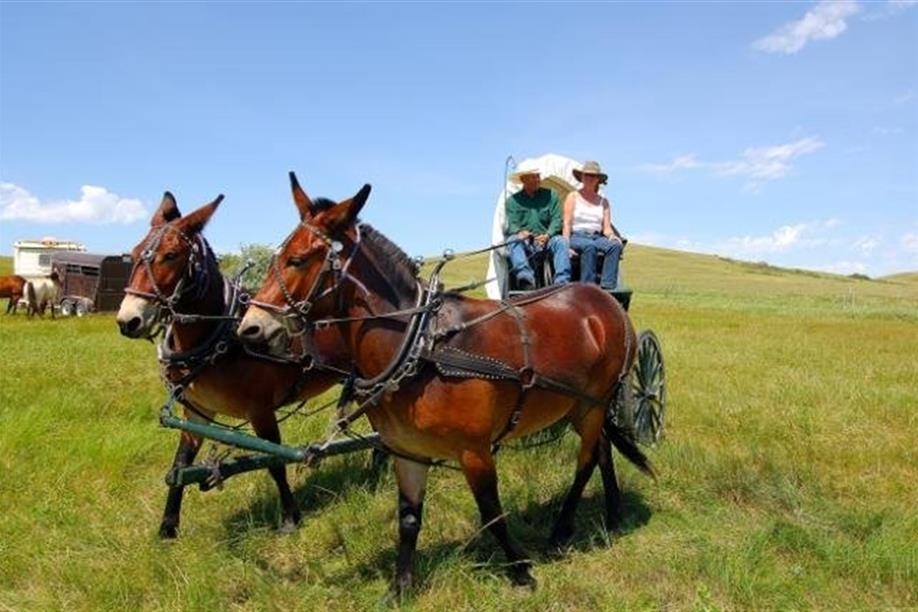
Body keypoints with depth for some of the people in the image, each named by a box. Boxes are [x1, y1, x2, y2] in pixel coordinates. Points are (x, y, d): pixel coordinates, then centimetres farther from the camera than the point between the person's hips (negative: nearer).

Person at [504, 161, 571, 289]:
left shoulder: (550, 195, 14)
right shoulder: (512, 201, 13)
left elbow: (557, 219, 4)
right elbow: (512, 224, 1)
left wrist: (547, 235, -16)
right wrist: (519, 232, -24)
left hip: (545, 240, 1)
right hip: (524, 242, 0)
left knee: (561, 241, -29)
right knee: (513, 240, -32)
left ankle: (562, 281, -40)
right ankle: (525, 277, -53)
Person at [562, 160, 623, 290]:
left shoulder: (603, 202, 20)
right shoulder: (573, 197, 11)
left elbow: (606, 227, 12)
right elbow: (567, 224, 1)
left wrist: (612, 235, -12)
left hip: (597, 237, 3)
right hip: (576, 236, -3)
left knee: (615, 245, -29)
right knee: (589, 246, -38)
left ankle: (607, 286, -36)